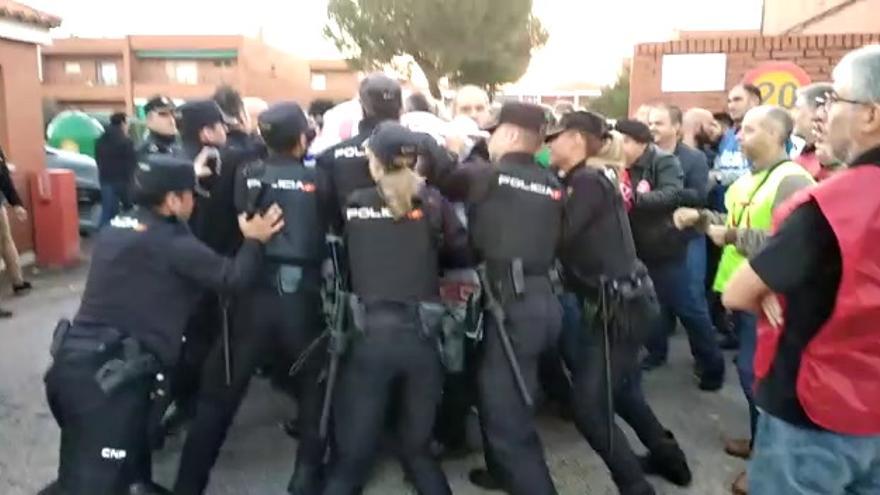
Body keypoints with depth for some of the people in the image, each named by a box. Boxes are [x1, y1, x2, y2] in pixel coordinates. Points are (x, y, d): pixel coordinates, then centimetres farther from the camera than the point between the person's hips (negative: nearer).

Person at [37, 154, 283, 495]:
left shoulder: (118, 228, 14)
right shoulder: (169, 242, -11)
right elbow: (232, 277, -10)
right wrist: (254, 241, 6)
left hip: (78, 361, 9)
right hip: (106, 375, -9)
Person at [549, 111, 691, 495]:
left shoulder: (589, 182, -15)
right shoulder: (583, 182, 13)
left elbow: (559, 237, -20)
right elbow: (572, 240, 10)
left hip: (619, 305, -10)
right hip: (615, 302, 10)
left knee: (589, 407, -5)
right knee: (618, 389, 26)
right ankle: (667, 455, 44)